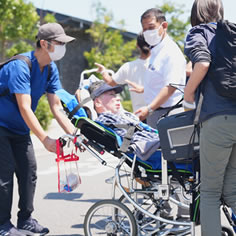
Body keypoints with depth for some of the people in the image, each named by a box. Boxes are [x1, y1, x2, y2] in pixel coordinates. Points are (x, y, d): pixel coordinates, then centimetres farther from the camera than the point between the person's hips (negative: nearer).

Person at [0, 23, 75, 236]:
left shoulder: (51, 69, -1)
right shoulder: (20, 66, -26)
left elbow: (56, 106, -1)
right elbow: (25, 108, -31)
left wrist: (74, 134, -12)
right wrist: (45, 139, -35)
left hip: (21, 129, 8)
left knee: (29, 171, 4)